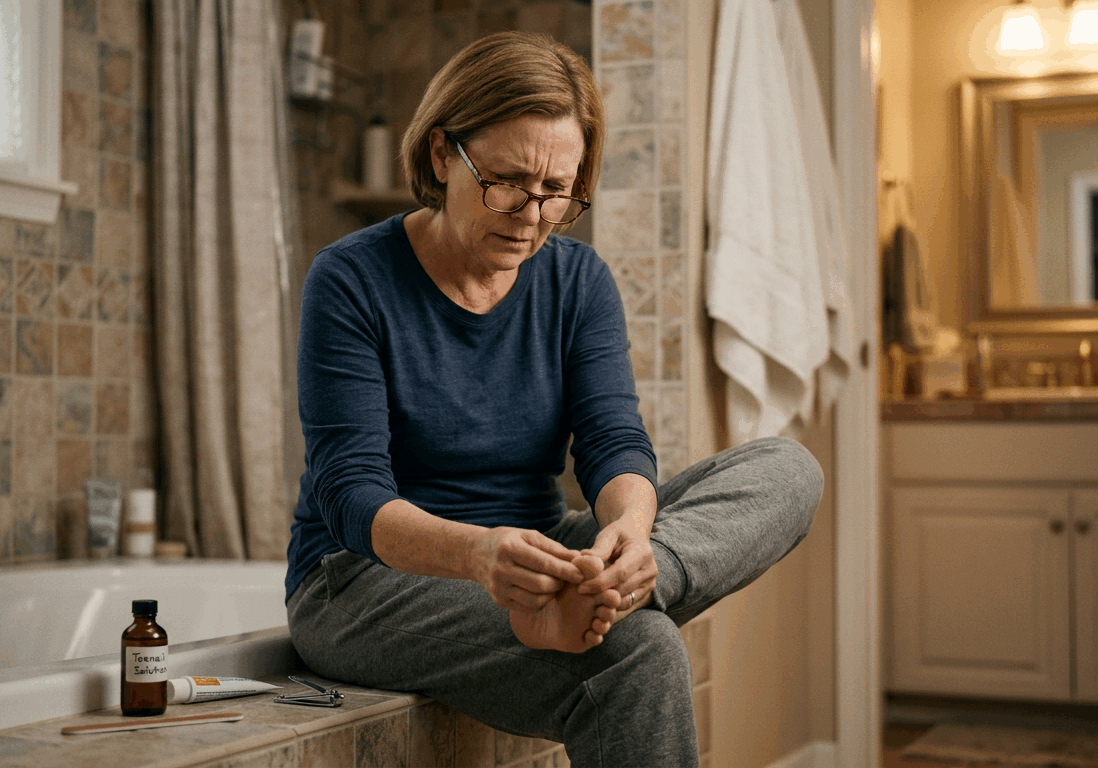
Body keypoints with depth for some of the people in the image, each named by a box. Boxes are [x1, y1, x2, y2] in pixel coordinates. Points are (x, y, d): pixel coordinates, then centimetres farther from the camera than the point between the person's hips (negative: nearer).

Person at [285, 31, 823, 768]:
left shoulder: (579, 280, 5)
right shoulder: (352, 281, -10)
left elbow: (615, 443, -7)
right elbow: (351, 494, -18)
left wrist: (628, 527, -33)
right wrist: (476, 552, -39)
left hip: (530, 561, 6)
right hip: (370, 583, -6)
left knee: (787, 470, -15)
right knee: (637, 653, -35)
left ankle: (586, 594, -36)